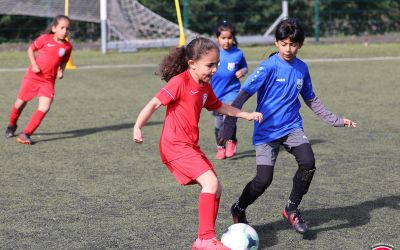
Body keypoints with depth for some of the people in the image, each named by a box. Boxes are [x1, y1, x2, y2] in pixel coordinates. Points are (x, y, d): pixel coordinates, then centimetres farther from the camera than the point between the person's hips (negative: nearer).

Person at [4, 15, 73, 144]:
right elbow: (31, 49, 2)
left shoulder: (67, 46, -2)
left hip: (48, 81, 1)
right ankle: (12, 125, 41)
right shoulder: (45, 39, -9)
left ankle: (25, 134, -10)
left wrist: (61, 70, -3)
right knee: (21, 102, 11)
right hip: (33, 76, -1)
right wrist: (34, 65, -11)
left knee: (44, 107, -17)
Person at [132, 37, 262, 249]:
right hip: (175, 145, -9)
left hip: (190, 146, 9)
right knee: (211, 183, -21)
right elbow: (154, 104, -18)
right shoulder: (180, 82, -14)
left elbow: (218, 106, 29)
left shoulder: (205, 87, 11)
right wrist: (138, 127, -27)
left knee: (216, 188, 8)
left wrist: (245, 115, 25)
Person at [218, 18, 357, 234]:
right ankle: (238, 210, 19)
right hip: (267, 131, -4)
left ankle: (292, 209, 2)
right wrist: (229, 124, -26)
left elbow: (311, 100, 19)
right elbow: (244, 93, -17)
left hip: (292, 127, 4)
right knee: (263, 180, -12)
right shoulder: (269, 67, -13)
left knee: (308, 163, -21)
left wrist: (335, 120, 17)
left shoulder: (302, 68, 5)